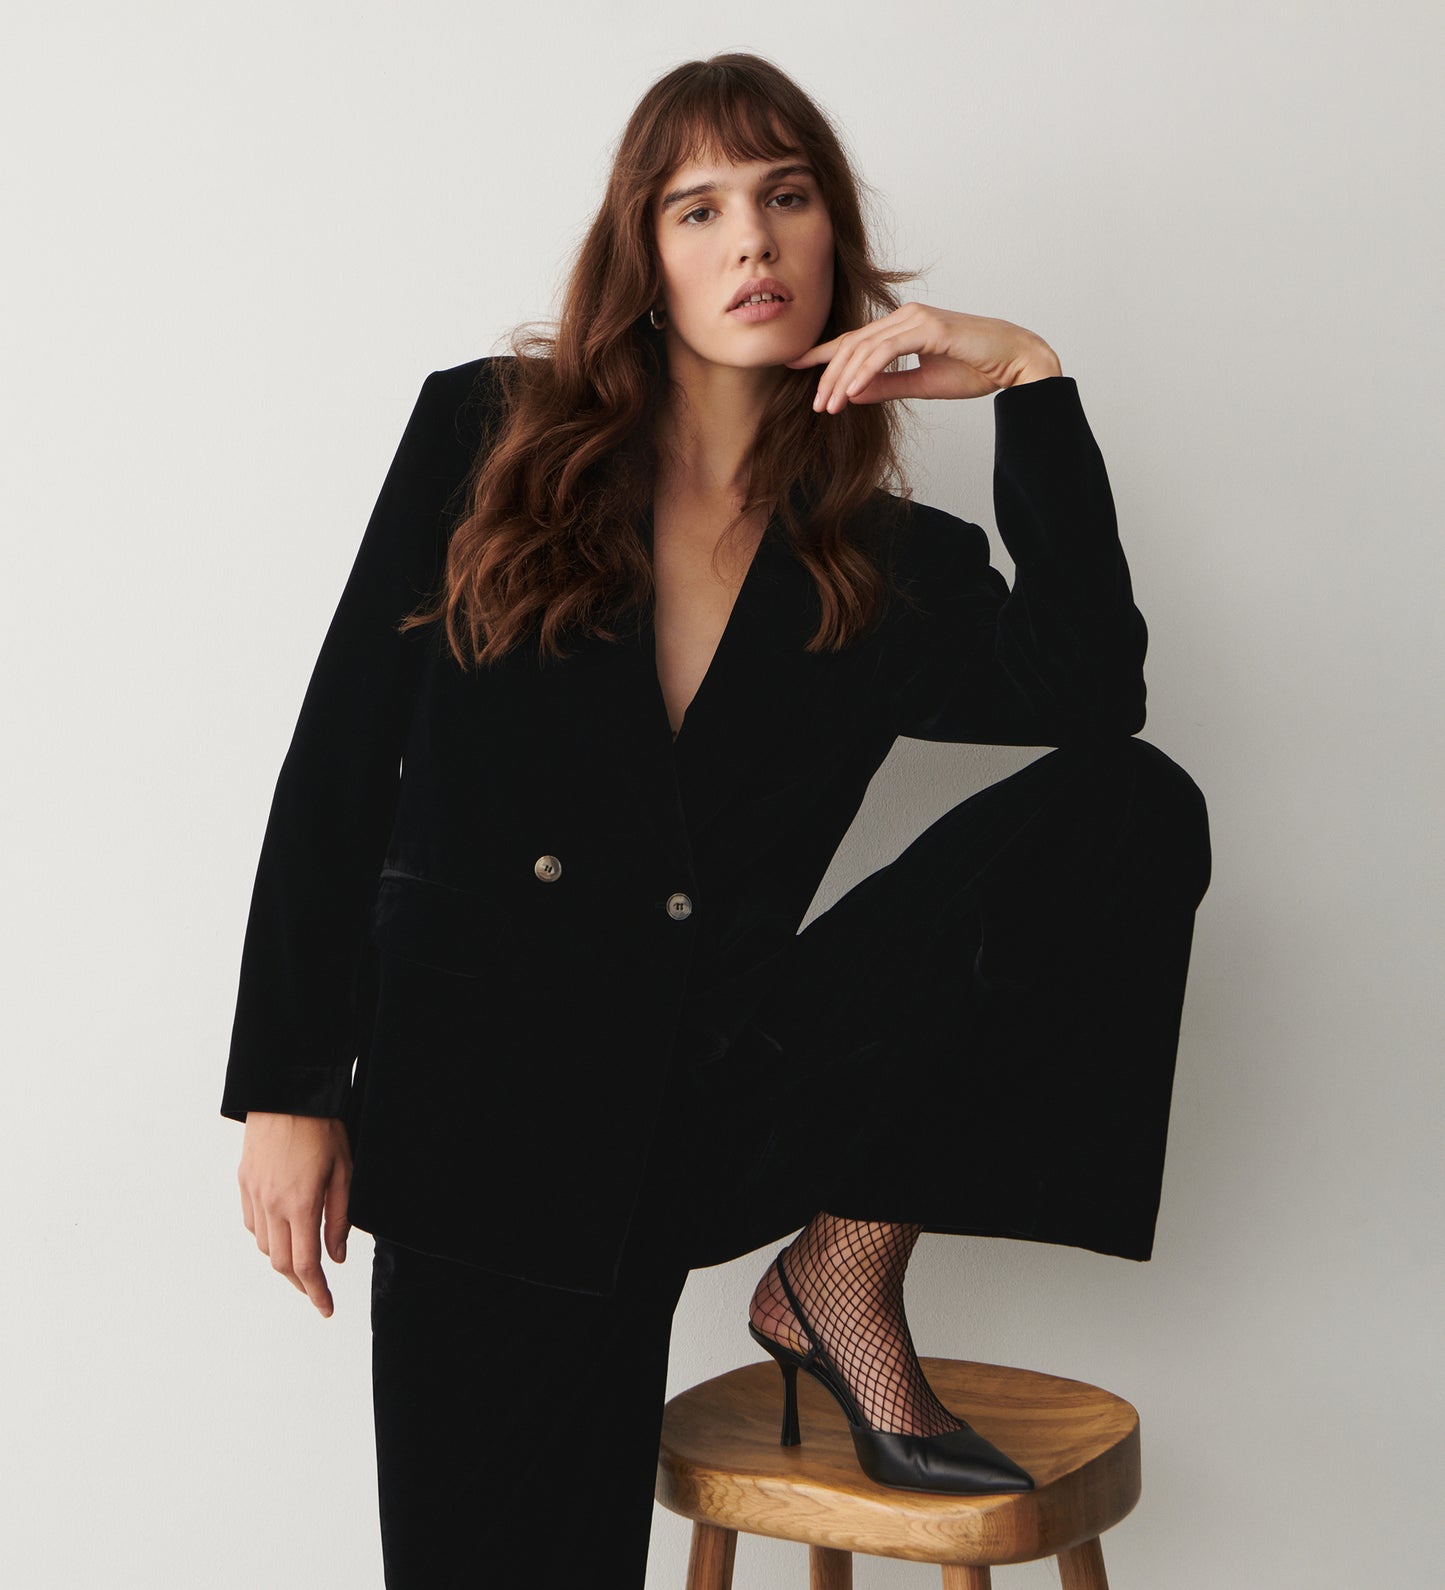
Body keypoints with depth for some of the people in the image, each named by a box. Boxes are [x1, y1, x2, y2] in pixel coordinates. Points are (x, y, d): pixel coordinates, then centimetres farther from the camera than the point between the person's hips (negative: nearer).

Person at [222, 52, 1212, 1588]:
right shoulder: (490, 435, 2)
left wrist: (1027, 380, -12)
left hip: (708, 1102, 2)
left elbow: (1093, 693, -13)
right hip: (481, 1102, -1)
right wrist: (290, 1089, -4)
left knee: (1135, 813, -15)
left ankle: (844, 1273, -6)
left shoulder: (884, 563, 6)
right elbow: (338, 763, 0)